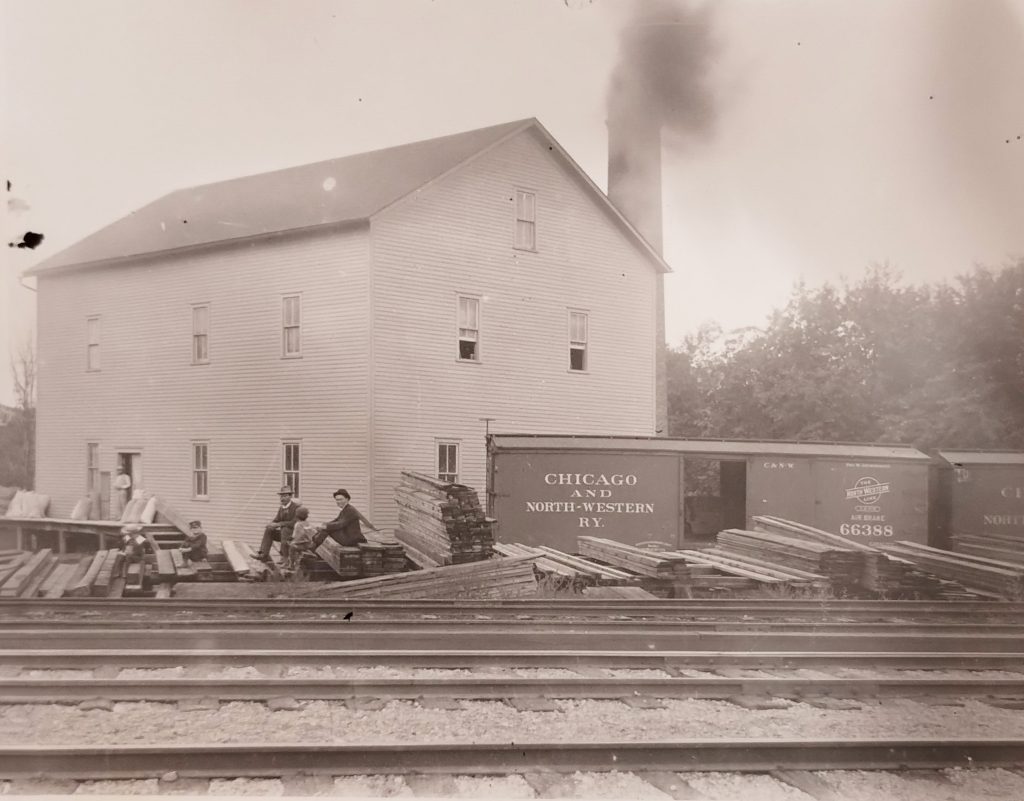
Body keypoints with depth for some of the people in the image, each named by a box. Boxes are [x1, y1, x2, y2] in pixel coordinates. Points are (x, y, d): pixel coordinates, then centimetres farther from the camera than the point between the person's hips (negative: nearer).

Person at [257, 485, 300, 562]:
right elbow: (276, 520, 8)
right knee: (268, 530, -8)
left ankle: (284, 557, -31)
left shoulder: (296, 507, -14)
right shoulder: (281, 508, 9)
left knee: (285, 529, -34)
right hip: (283, 533, 7)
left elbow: (294, 523, -23)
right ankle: (264, 555, -17)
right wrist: (271, 524, -16)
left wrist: (279, 524, -26)